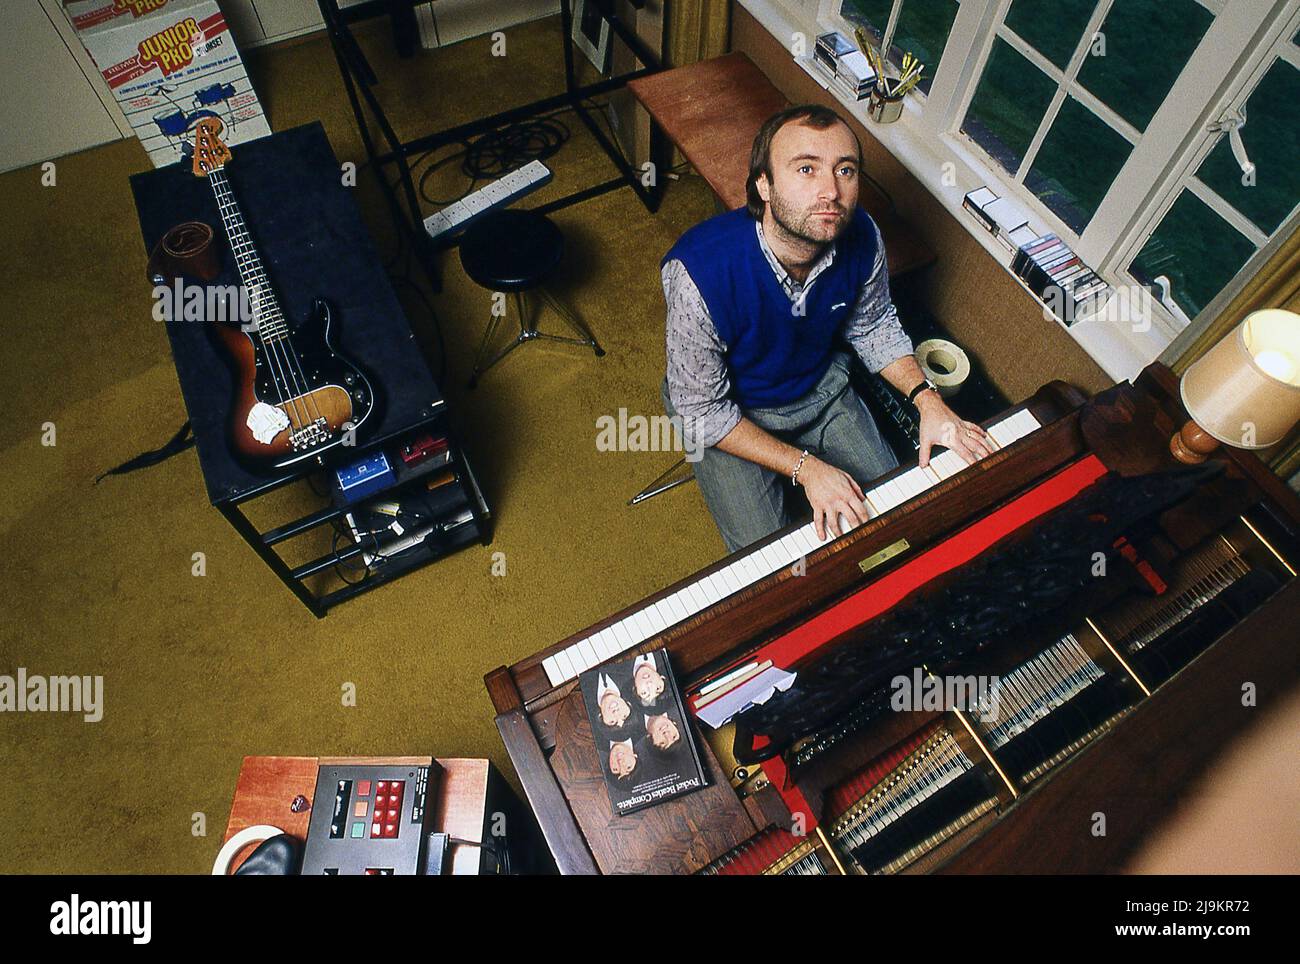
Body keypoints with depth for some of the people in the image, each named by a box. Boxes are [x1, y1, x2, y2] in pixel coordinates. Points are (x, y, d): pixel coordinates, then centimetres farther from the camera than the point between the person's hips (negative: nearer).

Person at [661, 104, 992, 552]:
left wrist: (927, 398, -14)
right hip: (728, 413, -4)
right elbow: (702, 411, -26)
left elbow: (873, 325, 1)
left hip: (822, 388, 5)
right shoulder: (699, 271, -36)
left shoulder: (861, 236, -20)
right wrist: (805, 467, -29)